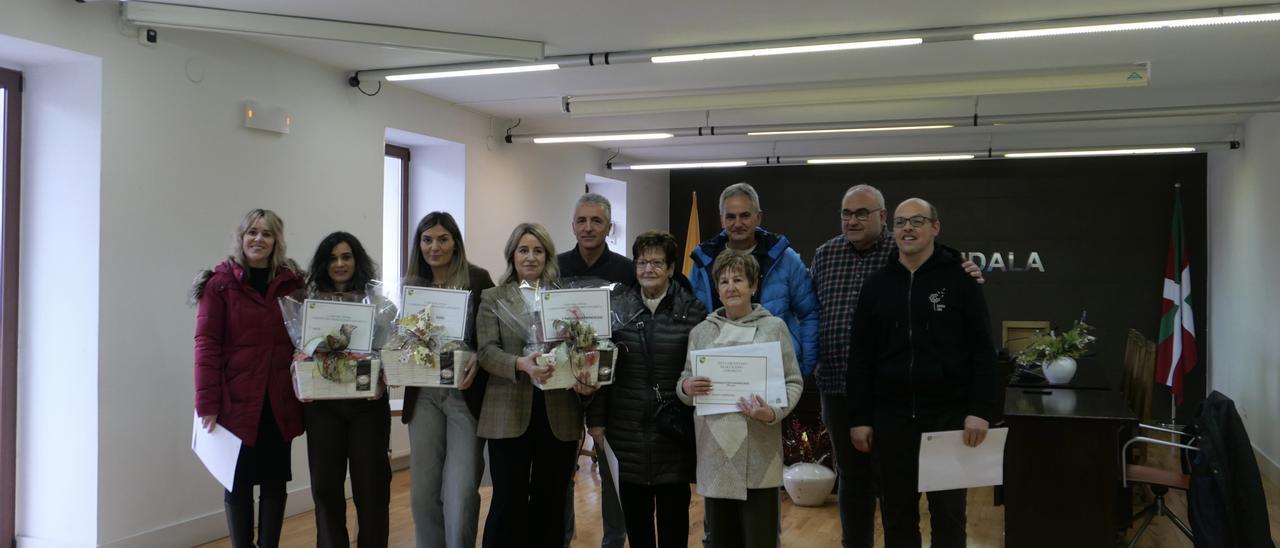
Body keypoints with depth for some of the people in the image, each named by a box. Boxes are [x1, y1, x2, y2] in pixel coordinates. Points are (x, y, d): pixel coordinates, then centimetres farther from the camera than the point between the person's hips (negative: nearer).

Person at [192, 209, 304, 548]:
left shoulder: (291, 283, 7)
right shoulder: (220, 282, -3)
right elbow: (207, 344, -8)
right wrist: (208, 403, -13)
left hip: (279, 402, 3)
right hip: (237, 401, -3)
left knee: (275, 480, 9)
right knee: (239, 481, 7)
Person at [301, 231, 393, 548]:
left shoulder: (379, 303, 3)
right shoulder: (310, 303, 7)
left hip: (368, 402, -1)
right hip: (322, 404, 1)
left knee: (370, 484, 5)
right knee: (325, 485, 6)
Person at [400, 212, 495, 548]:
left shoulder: (477, 280, -4)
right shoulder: (411, 285, 8)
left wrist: (478, 361, -20)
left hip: (466, 394, -3)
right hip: (424, 395, 4)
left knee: (461, 492, -6)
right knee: (423, 490, 7)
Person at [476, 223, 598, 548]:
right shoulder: (493, 298, 8)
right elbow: (486, 351, -4)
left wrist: (585, 379, -13)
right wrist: (521, 364, -23)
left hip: (560, 413, 2)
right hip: (510, 413, -2)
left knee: (551, 502, 9)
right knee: (509, 501, 0)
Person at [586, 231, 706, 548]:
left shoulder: (693, 310, -1)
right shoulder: (616, 308, 3)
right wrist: (596, 419, -1)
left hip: (674, 429, -1)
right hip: (627, 429, 1)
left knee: (673, 512, 8)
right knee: (635, 512, 10)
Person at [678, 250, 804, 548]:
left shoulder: (774, 327, 2)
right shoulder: (701, 332, 10)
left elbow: (794, 382, 1)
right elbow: (683, 385, 13)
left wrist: (774, 413, -17)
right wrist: (686, 387, -10)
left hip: (759, 456, -3)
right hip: (714, 454, 3)